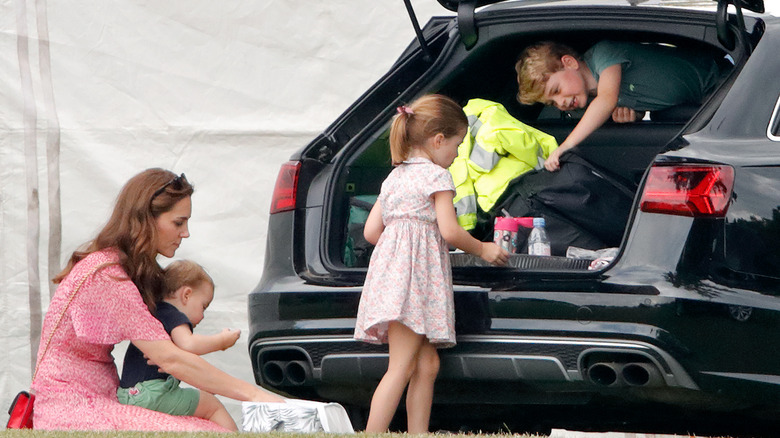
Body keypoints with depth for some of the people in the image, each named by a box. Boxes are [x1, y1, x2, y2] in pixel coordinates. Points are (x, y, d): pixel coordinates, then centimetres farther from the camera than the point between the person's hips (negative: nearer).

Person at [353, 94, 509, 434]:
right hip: (417, 274, -9)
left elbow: (371, 231, 18)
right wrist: (483, 250, 6)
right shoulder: (436, 176, -3)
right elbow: (449, 232, -10)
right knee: (401, 368, -13)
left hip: (391, 263, 9)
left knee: (426, 364, 8)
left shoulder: (394, 178, 21)